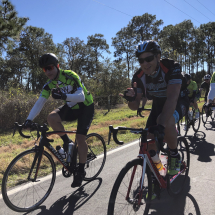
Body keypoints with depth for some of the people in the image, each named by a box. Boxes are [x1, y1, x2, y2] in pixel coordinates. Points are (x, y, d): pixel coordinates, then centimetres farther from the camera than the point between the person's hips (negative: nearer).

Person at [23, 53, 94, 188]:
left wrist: (64, 96, -54)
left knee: (80, 138, -15)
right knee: (51, 118, -24)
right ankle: (66, 141, 0)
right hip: (71, 108, 5)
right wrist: (29, 119, -26)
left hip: (85, 107, -5)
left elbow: (81, 96, -35)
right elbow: (40, 102, -13)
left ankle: (81, 171, 5)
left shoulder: (71, 76, -24)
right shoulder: (49, 84, -8)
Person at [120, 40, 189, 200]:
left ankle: (175, 155, -10)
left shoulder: (172, 68, -30)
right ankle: (155, 180, 14)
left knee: (166, 121, -38)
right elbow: (135, 107, -16)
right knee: (150, 143, -7)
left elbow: (172, 98, -43)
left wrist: (161, 125, -56)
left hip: (178, 102, -4)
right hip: (158, 104, 4)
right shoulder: (139, 76, -17)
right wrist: (131, 99, -41)